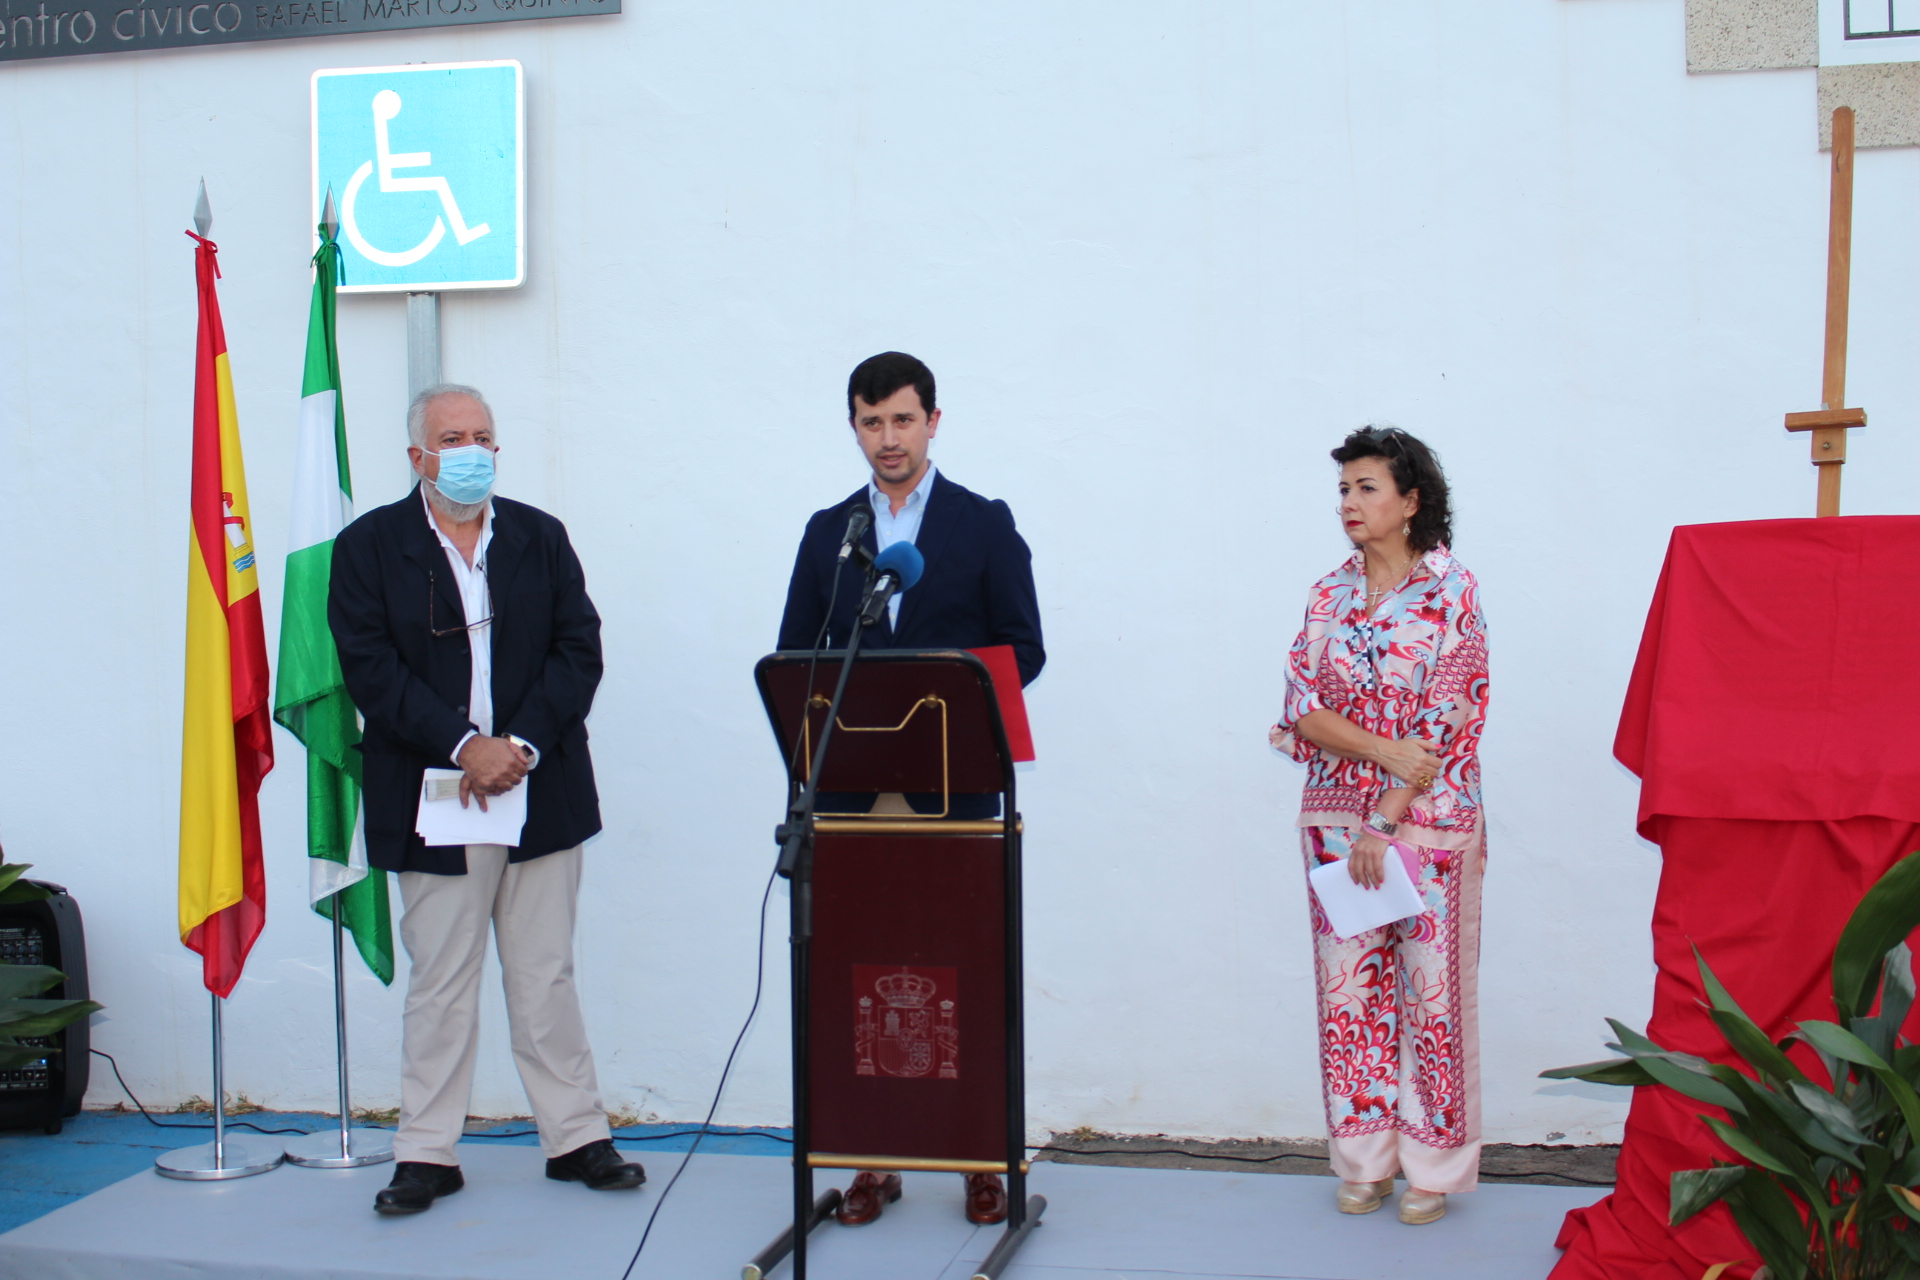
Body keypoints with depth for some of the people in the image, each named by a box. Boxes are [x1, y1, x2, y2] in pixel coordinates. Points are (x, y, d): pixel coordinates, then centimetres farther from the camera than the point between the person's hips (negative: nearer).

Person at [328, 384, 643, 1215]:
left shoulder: (541, 539, 10)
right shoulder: (369, 546, 2)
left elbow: (579, 650, 2)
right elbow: (372, 669, -7)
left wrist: (521, 745, -12)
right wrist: (464, 746, -17)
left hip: (540, 795, 2)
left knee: (546, 977, 8)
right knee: (438, 984, 4)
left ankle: (576, 1138, 17)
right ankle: (427, 1154, 15)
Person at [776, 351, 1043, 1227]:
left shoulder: (986, 524, 6)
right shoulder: (827, 531, 14)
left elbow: (1023, 649, 2)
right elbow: (793, 654, 12)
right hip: (851, 789, 2)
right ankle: (872, 1159, 10)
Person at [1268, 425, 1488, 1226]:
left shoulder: (1451, 591, -5)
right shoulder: (1329, 595, 8)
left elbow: (1448, 720, -11)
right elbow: (1303, 709, 1)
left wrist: (1384, 821, -15)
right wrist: (1385, 749, -15)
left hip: (1428, 821, -4)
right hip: (1334, 818, 4)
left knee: (1431, 991, 2)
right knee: (1350, 990, 8)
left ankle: (1431, 1168, 15)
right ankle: (1364, 1160, 19)